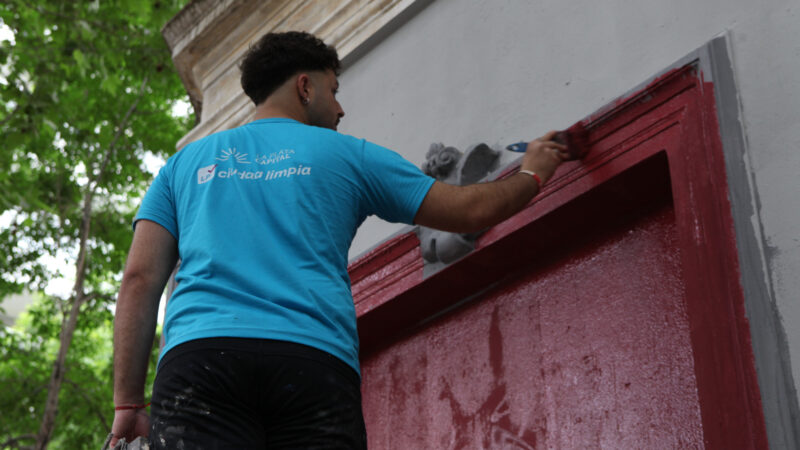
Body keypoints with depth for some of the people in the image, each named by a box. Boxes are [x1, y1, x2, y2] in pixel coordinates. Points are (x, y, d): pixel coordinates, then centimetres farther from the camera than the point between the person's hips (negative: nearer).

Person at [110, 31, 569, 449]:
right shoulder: (346, 155, 21)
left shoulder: (186, 162, 26)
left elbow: (140, 280, 14)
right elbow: (471, 210, 24)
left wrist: (128, 403, 11)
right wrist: (532, 174, 44)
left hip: (197, 353, 2)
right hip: (316, 364, -2)